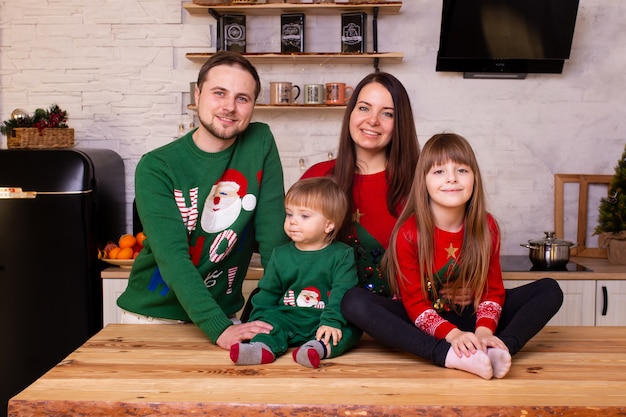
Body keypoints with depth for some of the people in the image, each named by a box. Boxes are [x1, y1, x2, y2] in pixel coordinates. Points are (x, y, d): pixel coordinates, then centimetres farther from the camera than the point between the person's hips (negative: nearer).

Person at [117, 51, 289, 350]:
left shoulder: (260, 143, -5)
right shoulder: (156, 167, -11)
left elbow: (273, 235, -6)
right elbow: (172, 257, -20)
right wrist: (218, 328, -30)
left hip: (222, 312, 1)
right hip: (152, 315, -1)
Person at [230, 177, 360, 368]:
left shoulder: (342, 255, -1)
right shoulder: (280, 255, 10)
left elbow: (342, 291, -12)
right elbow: (267, 293, 16)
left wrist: (332, 321, -26)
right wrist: (258, 319, 4)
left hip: (322, 323, -3)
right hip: (287, 319, 3)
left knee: (349, 329, -27)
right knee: (271, 318, -20)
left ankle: (319, 348, -50)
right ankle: (264, 346, -44)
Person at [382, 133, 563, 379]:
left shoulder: (486, 227, -6)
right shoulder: (408, 234, -16)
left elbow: (492, 287, -4)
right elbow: (414, 301, -16)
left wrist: (485, 329, -24)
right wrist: (452, 334, -32)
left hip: (470, 316, 4)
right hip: (425, 322, -3)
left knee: (550, 290, -10)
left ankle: (499, 348, -37)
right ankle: (451, 357, -42)